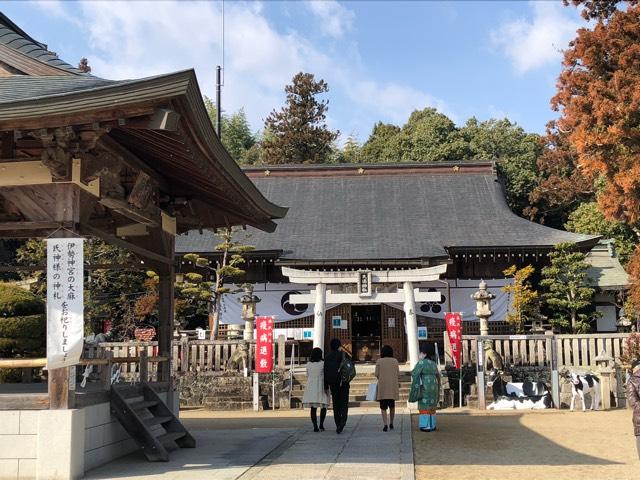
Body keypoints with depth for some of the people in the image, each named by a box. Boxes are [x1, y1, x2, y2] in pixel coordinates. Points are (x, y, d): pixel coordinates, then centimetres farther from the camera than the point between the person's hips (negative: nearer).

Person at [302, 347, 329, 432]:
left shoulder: (308, 364, 4)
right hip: (321, 387, -3)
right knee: (323, 407, 11)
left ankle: (315, 426, -3)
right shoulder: (323, 364, -7)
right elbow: (326, 376, -4)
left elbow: (307, 376, 13)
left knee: (313, 408, 5)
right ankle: (321, 425, 5)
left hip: (311, 387, 3)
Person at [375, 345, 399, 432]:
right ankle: (391, 423, 23)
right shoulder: (395, 361, 1)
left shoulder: (379, 361, -3)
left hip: (382, 387, -2)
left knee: (383, 407, 2)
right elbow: (398, 373, 1)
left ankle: (385, 424, -12)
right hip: (393, 386, 2)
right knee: (392, 406, 19)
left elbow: (377, 374, -4)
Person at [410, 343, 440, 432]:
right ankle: (432, 425, 15)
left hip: (424, 387, -7)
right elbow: (437, 376, 17)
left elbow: (414, 374, -16)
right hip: (433, 387, 7)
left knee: (424, 406, -2)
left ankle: (426, 426, -4)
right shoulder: (433, 363, 13)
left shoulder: (421, 363, -10)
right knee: (432, 406, 13)